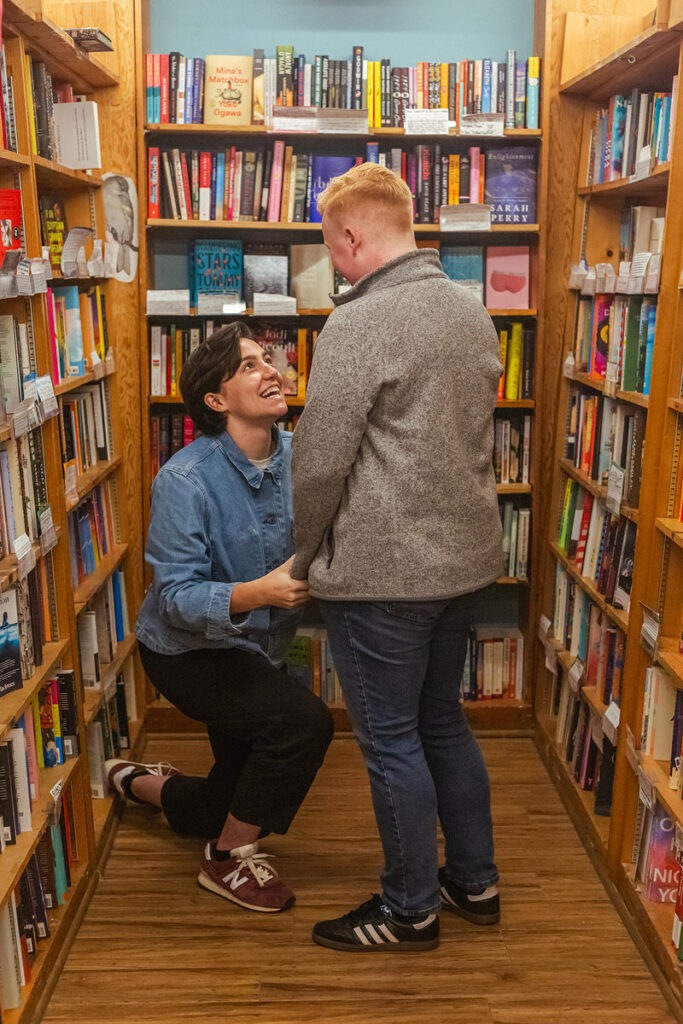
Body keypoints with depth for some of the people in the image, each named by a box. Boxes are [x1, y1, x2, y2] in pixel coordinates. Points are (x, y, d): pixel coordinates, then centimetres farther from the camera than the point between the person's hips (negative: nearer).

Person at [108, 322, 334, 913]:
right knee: (304, 720, -31)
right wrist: (260, 591, -45)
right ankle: (230, 860, -5)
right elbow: (177, 597, -30)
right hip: (188, 651, -6)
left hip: (256, 652, 6)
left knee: (228, 809, 20)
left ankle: (136, 780, 52)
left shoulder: (296, 457, -11)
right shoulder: (186, 480, -27)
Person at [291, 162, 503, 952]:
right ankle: (475, 881, 37)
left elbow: (318, 465, -17)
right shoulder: (473, 311, 7)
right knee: (442, 721, 22)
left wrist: (305, 559, -1)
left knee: (391, 742, 8)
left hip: (381, 572, -8)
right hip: (468, 560, 8)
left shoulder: (358, 324, -18)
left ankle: (410, 910, 26)